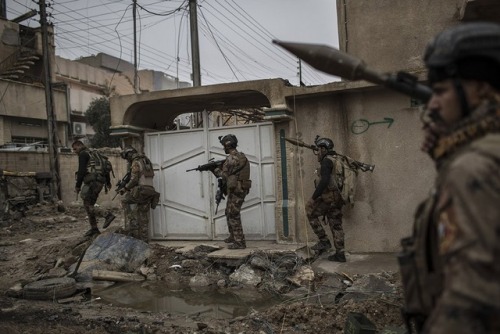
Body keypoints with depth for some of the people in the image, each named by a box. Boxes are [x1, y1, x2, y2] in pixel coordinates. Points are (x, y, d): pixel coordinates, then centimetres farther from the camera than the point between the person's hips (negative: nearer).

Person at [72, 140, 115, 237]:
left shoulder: (83, 154, -4)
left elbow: (81, 171, -14)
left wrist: (77, 185, -10)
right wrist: (108, 181, 36)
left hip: (92, 182, -10)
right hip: (99, 182, 10)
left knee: (88, 205, -8)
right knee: (89, 205, 12)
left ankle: (108, 215, -21)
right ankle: (94, 228, 12)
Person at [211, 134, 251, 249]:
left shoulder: (231, 159, -18)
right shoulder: (241, 156, 13)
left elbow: (225, 176, -13)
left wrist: (216, 169, 3)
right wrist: (216, 169, 16)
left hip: (235, 191, -10)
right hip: (241, 189, 10)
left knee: (234, 216, -4)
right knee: (229, 213, 21)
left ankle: (239, 242, 0)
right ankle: (233, 236, 33)